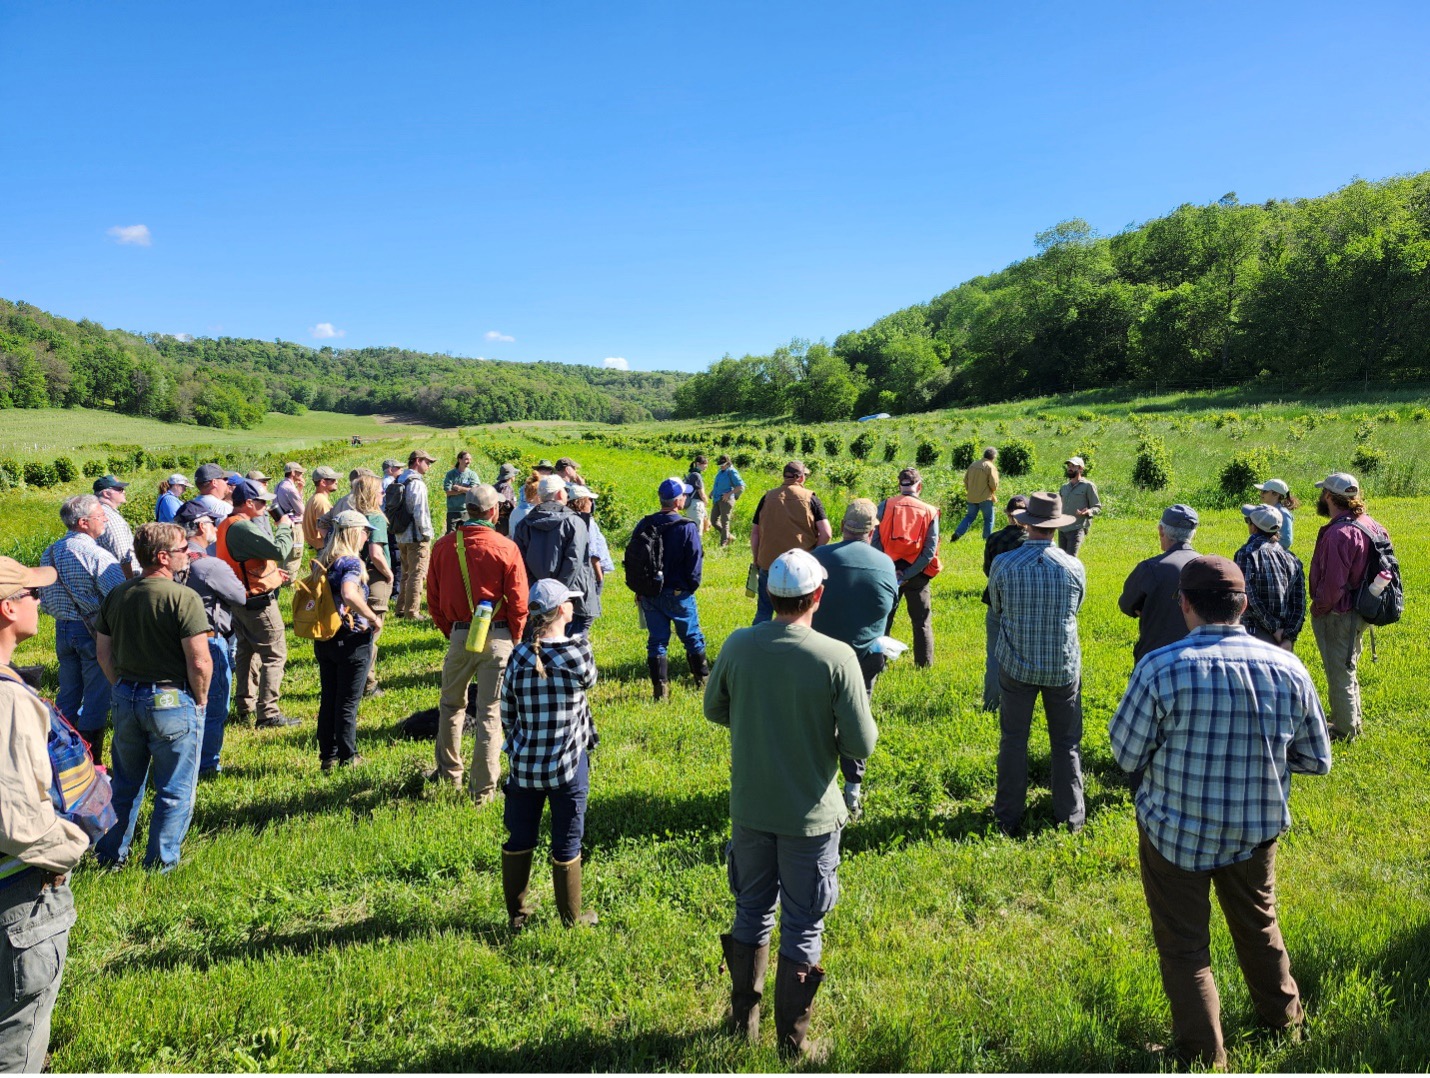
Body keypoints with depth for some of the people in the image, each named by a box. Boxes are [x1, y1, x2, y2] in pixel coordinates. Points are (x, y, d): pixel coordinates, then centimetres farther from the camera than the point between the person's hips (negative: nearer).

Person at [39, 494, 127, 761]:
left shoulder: (49, 552, 7)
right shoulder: (96, 555, -18)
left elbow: (45, 600, 15)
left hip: (62, 629, 8)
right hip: (93, 631, -8)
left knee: (68, 696, 19)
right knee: (96, 700, 1)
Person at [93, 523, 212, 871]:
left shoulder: (116, 596, 3)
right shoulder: (183, 597, -18)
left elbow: (104, 653, 10)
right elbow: (200, 662, -21)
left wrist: (125, 689, 20)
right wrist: (200, 699, -5)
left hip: (126, 699, 7)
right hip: (172, 700, -6)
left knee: (125, 784, 23)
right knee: (174, 791, 9)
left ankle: (110, 855, 34)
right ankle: (160, 863, 18)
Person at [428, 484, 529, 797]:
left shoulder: (442, 546, -1)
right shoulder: (506, 548, -10)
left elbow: (433, 598, 7)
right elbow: (518, 602, -9)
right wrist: (514, 638, 6)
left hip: (459, 635, 3)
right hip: (497, 636, -3)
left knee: (451, 705, 22)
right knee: (490, 714, 4)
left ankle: (449, 773, 35)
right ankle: (483, 790, 9)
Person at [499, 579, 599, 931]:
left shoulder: (518, 657, -7)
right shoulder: (578, 651, -15)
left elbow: (507, 714, 2)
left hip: (524, 765, 3)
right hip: (568, 766, -2)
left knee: (519, 840, 18)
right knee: (567, 844, 11)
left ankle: (517, 914, 32)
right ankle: (572, 917, 27)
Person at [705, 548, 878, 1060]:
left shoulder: (737, 645, -11)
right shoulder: (837, 657, -21)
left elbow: (714, 709, 5)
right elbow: (862, 744, -17)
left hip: (749, 808, 3)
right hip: (810, 816, -3)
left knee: (751, 915, 22)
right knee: (802, 928, 14)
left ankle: (744, 1022, 37)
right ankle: (792, 1042, 27)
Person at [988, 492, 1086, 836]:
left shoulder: (1003, 564, -14)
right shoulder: (1074, 567, -11)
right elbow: (1075, 609, 7)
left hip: (1016, 665, 0)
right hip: (1063, 666, 1)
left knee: (1013, 741, 11)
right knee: (1067, 743, 15)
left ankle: (1008, 819, 18)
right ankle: (1071, 817, 24)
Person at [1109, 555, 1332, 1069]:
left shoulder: (1161, 668, -23)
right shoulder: (1289, 669, -11)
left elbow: (1127, 756, -16)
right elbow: (1316, 761, 0)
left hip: (1175, 832, -4)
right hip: (1257, 830, 4)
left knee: (1184, 945, 13)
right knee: (1258, 925, 29)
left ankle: (1204, 1056, 24)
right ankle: (1282, 1019, 50)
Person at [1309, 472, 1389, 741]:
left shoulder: (1340, 533, -27)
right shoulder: (1368, 524, 3)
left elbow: (1333, 583, -28)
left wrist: (1319, 609, -12)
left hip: (1338, 615, -10)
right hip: (1359, 611, 10)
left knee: (1339, 673, 4)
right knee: (1347, 669, 24)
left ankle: (1343, 731, 17)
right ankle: (1353, 723, 38)